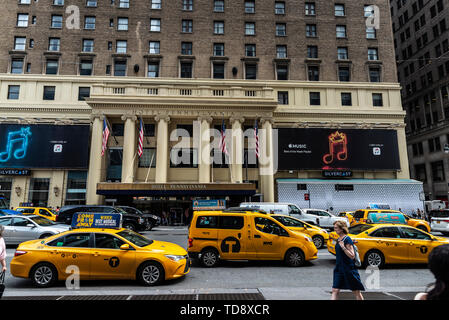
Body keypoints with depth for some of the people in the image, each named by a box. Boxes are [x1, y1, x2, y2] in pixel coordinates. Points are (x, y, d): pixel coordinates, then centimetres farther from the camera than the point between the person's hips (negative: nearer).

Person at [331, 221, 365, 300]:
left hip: (349, 269, -8)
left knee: (356, 291, 9)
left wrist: (343, 247, -26)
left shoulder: (347, 239, -15)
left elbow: (352, 256, -19)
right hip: (339, 268, 8)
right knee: (335, 291, 1)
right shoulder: (338, 239, 10)